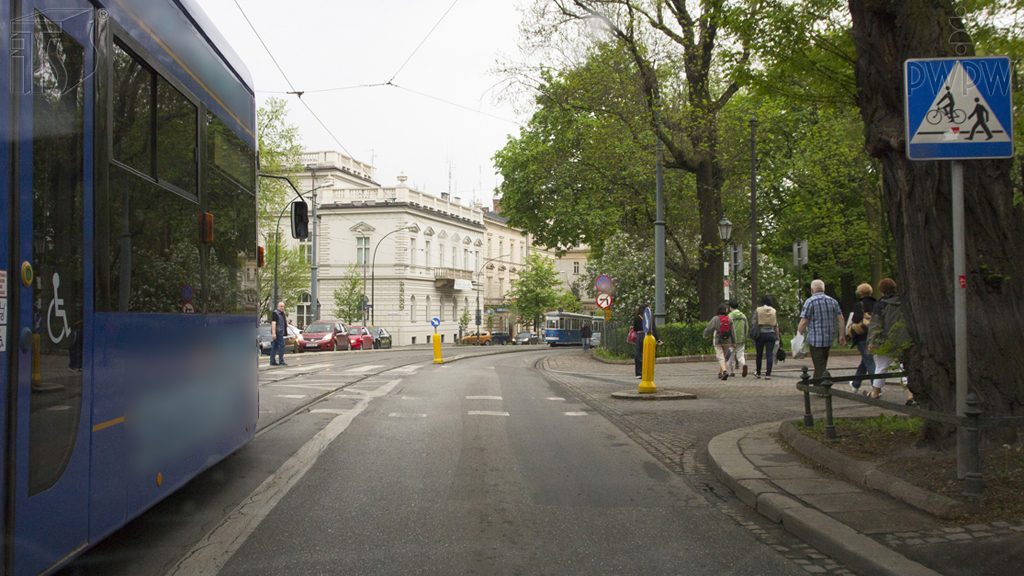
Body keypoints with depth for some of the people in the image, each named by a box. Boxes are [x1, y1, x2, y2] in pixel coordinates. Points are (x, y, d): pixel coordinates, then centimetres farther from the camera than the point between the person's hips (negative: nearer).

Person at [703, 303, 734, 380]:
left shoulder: (715, 319, -8)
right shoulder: (729, 319, -1)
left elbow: (708, 328, -3)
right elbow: (733, 331, 2)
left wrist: (705, 335, 17)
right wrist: (733, 342, 12)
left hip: (718, 341, -3)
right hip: (727, 341, 3)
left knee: (720, 357, -7)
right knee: (723, 357, 17)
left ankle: (724, 371, -28)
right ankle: (720, 373, 25)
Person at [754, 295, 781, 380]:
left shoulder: (758, 310, -3)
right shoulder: (774, 311, 4)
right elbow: (776, 325, 6)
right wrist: (777, 336, 13)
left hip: (760, 334, -1)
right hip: (771, 334, 1)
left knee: (759, 354, 10)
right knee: (769, 354, 0)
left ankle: (758, 373, 21)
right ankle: (768, 374, -6)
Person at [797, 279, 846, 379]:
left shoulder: (810, 302, -7)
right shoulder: (833, 301, 10)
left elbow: (803, 322, -12)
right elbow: (840, 318, 8)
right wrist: (842, 335, 13)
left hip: (816, 339, -6)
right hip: (830, 338, 6)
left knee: (819, 366, -7)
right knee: (823, 363, 16)